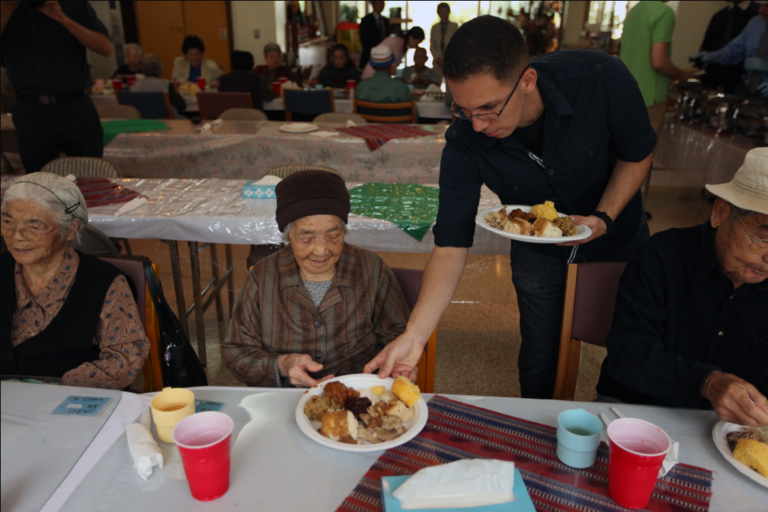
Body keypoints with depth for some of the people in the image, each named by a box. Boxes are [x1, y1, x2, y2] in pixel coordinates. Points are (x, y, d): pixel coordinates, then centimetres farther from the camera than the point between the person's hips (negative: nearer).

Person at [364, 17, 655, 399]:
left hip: (617, 234, 1)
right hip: (536, 248, 0)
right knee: (538, 356, 7)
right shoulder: (464, 143, -30)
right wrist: (413, 336, -40)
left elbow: (637, 155, -14)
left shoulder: (600, 79, -33)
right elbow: (450, 247, -29)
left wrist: (603, 219, -30)